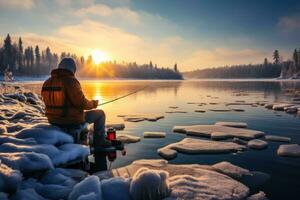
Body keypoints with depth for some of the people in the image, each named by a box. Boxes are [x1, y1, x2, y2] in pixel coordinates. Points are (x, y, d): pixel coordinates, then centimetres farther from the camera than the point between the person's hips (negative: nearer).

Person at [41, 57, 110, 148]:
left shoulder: (47, 82, 3)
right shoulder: (71, 81, -20)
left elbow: (51, 102, 13)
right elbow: (81, 103, -23)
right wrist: (93, 103, -2)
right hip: (72, 121, -8)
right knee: (100, 114, 12)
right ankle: (99, 141, 20)